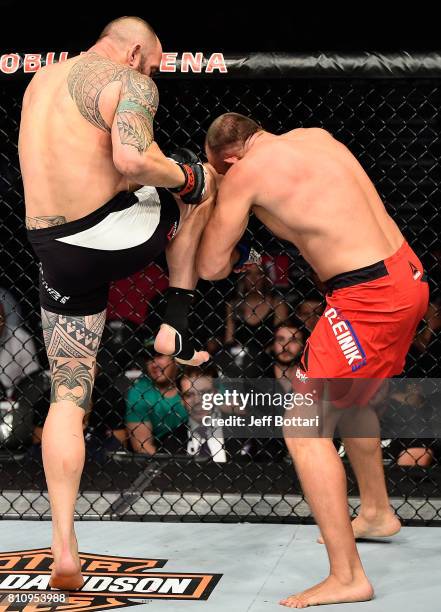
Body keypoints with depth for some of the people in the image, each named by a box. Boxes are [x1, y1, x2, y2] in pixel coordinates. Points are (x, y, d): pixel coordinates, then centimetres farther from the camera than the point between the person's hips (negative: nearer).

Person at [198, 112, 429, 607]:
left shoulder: (246, 173, -9)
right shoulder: (315, 136, 12)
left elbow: (210, 268, -2)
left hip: (368, 298, -9)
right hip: (407, 274, 9)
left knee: (304, 431, -5)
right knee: (350, 400, 31)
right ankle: (376, 513, 49)